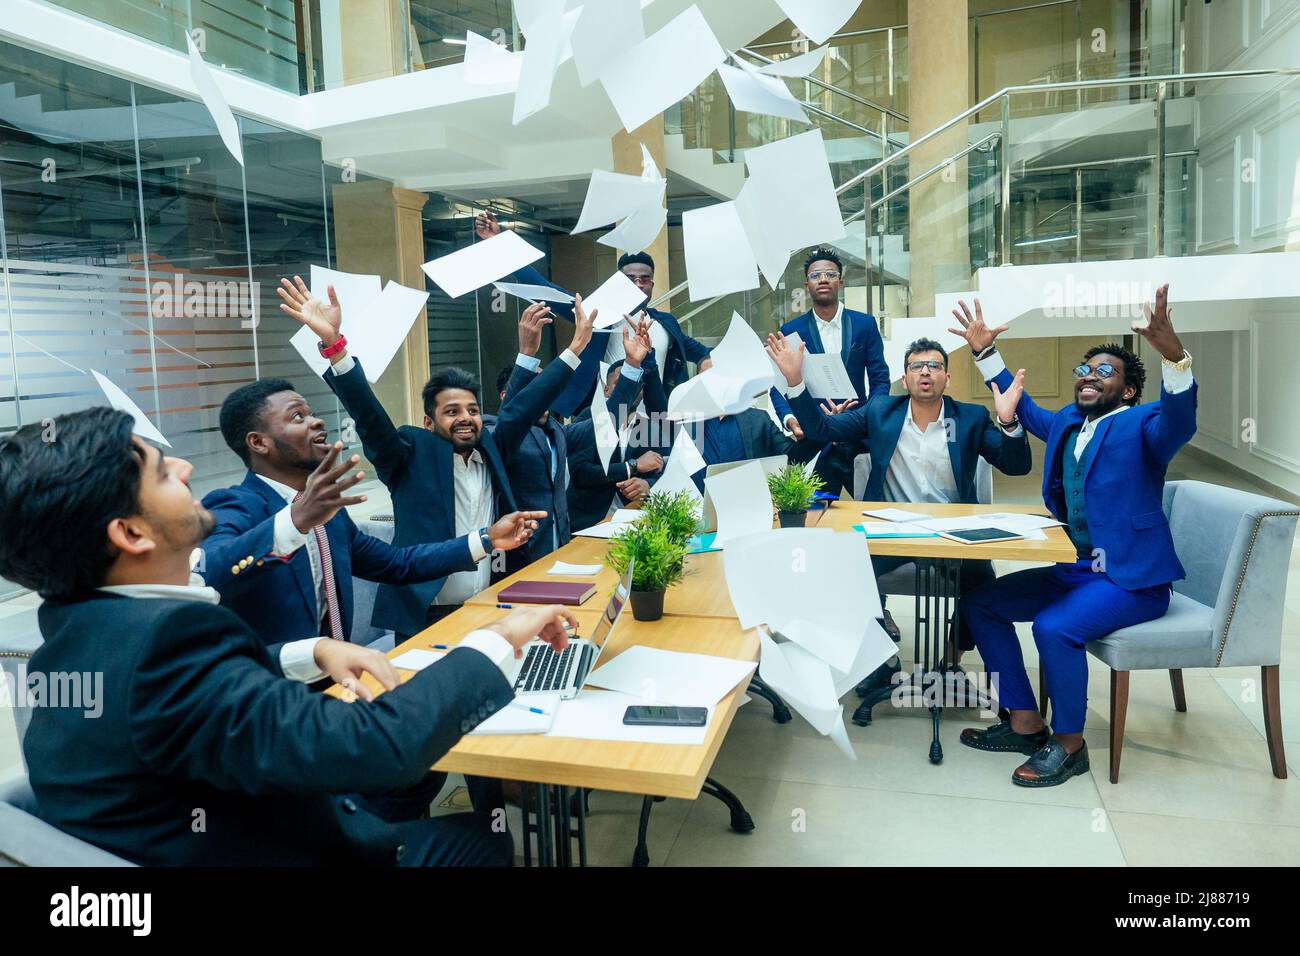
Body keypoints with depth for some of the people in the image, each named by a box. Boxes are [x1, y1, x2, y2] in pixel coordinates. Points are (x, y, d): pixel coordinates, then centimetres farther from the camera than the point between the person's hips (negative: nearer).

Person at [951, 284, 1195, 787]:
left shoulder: (1142, 424, -9)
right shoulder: (1066, 421, 13)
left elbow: (1180, 422, -31)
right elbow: (1025, 408, 29)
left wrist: (1173, 354, -49)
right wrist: (984, 352, 21)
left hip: (1132, 577, -8)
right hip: (1073, 570, 8)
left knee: (1054, 626, -32)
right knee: (980, 603, 0)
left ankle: (1068, 744, -7)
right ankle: (1024, 722, 7)